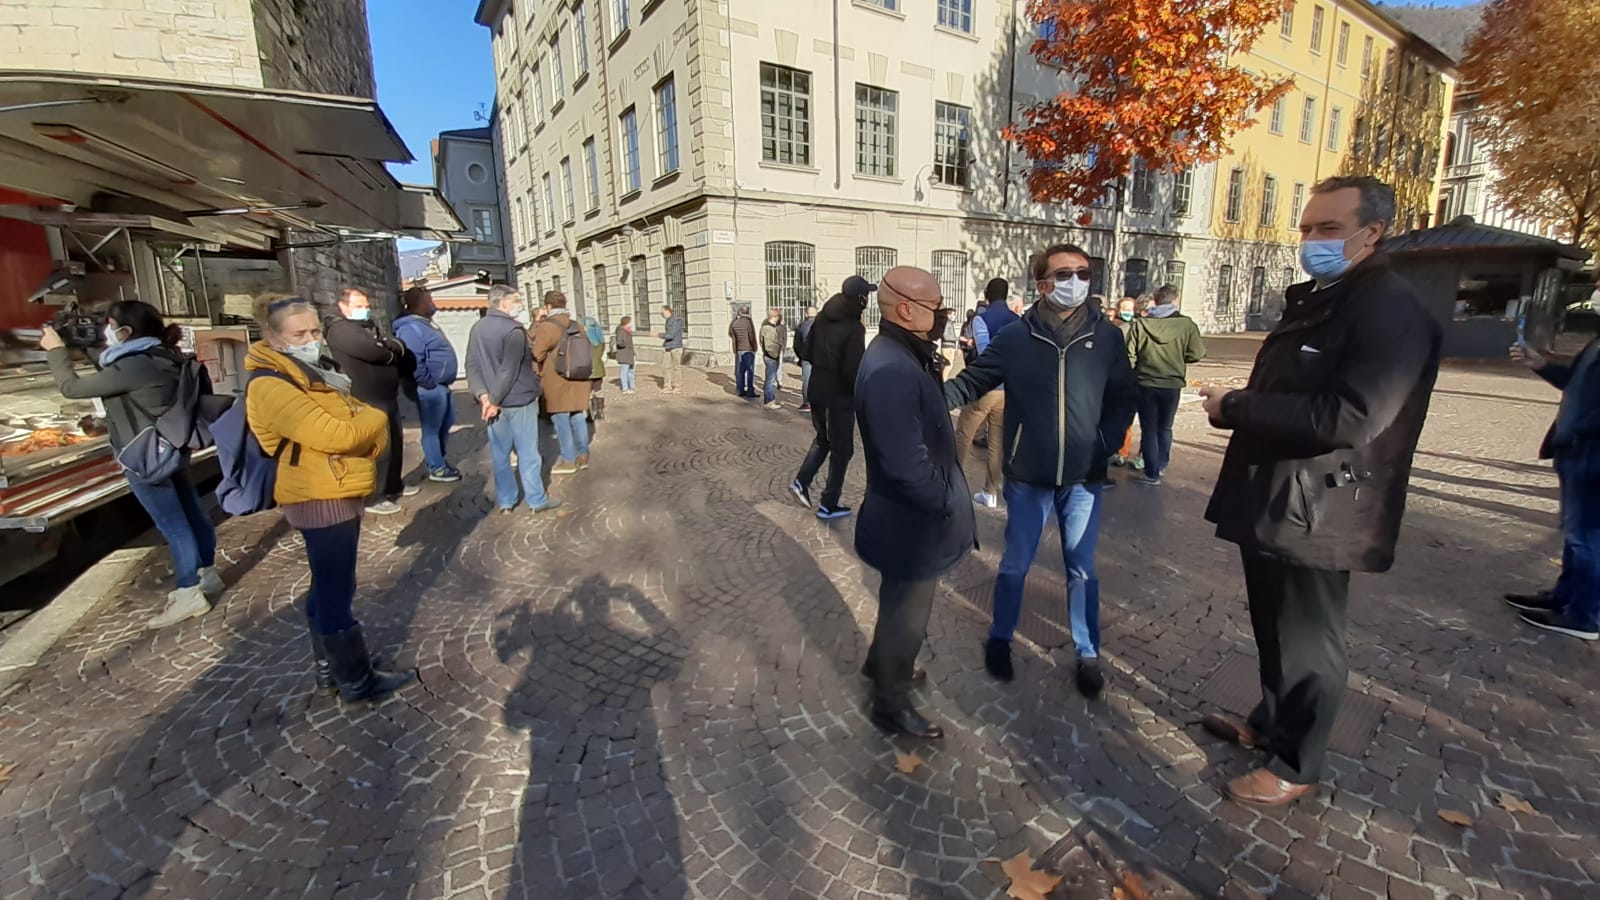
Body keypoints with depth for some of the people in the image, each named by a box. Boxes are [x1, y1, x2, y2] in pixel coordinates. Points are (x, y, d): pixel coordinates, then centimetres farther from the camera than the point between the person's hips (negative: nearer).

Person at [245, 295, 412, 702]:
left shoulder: (313, 371, 13)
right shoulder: (270, 385, -17)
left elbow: (359, 415, 9)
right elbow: (334, 434, -27)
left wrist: (368, 422, -14)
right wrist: (375, 418, -9)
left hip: (337, 493, 10)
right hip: (321, 498, -10)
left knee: (327, 586, 20)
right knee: (337, 590, 0)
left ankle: (328, 666, 35)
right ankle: (357, 679, 11)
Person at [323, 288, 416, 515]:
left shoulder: (371, 328, 19)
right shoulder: (340, 329, -9)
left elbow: (401, 348, 7)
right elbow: (370, 350, -24)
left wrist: (390, 345, -16)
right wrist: (391, 354, -4)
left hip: (388, 398, 9)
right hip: (367, 401, -9)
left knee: (395, 443, 18)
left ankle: (393, 484, 33)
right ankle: (372, 497, 3)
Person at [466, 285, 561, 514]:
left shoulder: (477, 329, 8)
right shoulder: (514, 330, -14)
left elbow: (472, 366, 3)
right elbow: (509, 371, -20)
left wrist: (482, 395, -6)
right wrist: (495, 400, -14)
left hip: (492, 402, 6)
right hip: (519, 400, -6)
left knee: (500, 454, 11)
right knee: (528, 452, 3)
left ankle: (505, 501, 19)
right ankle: (537, 500, 11)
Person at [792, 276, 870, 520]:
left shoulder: (822, 319, 3)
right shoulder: (854, 328, -20)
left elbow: (808, 350, 13)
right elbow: (853, 370, -23)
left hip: (817, 391, 7)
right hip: (840, 397, -7)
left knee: (822, 439, 26)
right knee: (841, 450, 7)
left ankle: (802, 481, 13)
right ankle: (828, 505, 13)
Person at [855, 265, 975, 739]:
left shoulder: (901, 357, 5)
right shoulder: (891, 370, -30)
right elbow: (906, 464, -31)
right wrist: (947, 504, -20)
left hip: (909, 516, 10)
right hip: (912, 522, -10)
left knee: (900, 604, 30)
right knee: (907, 615, 11)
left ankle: (881, 663, 54)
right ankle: (891, 705, 33)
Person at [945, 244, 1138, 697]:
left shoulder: (1107, 337, -1)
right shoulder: (1015, 338, -6)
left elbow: (1123, 397, 5)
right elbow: (972, 381, -2)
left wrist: (1110, 437, -10)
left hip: (1084, 477, 1)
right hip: (1028, 477, -1)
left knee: (1081, 569, 14)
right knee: (1014, 565, 13)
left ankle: (1088, 654, 32)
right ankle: (1000, 640, 34)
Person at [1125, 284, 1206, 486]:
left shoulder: (1139, 323, -7)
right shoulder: (1186, 324, -8)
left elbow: (1130, 355, -10)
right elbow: (1196, 355, -9)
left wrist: (1134, 374, 5)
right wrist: (1178, 358, 11)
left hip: (1145, 383, -1)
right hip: (1172, 384, 1)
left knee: (1149, 428, 8)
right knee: (1165, 428, 20)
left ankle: (1152, 473, 8)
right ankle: (1161, 465, 33)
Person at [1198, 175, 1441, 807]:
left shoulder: (1392, 310, -16)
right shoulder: (1311, 300, 14)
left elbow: (1347, 419, -27)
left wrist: (1233, 408, -21)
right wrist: (1238, 405, 3)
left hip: (1316, 513, -9)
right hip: (1271, 501, 9)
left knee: (1307, 642, 7)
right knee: (1272, 629, 22)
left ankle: (1295, 766, 24)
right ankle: (1270, 723, 41)